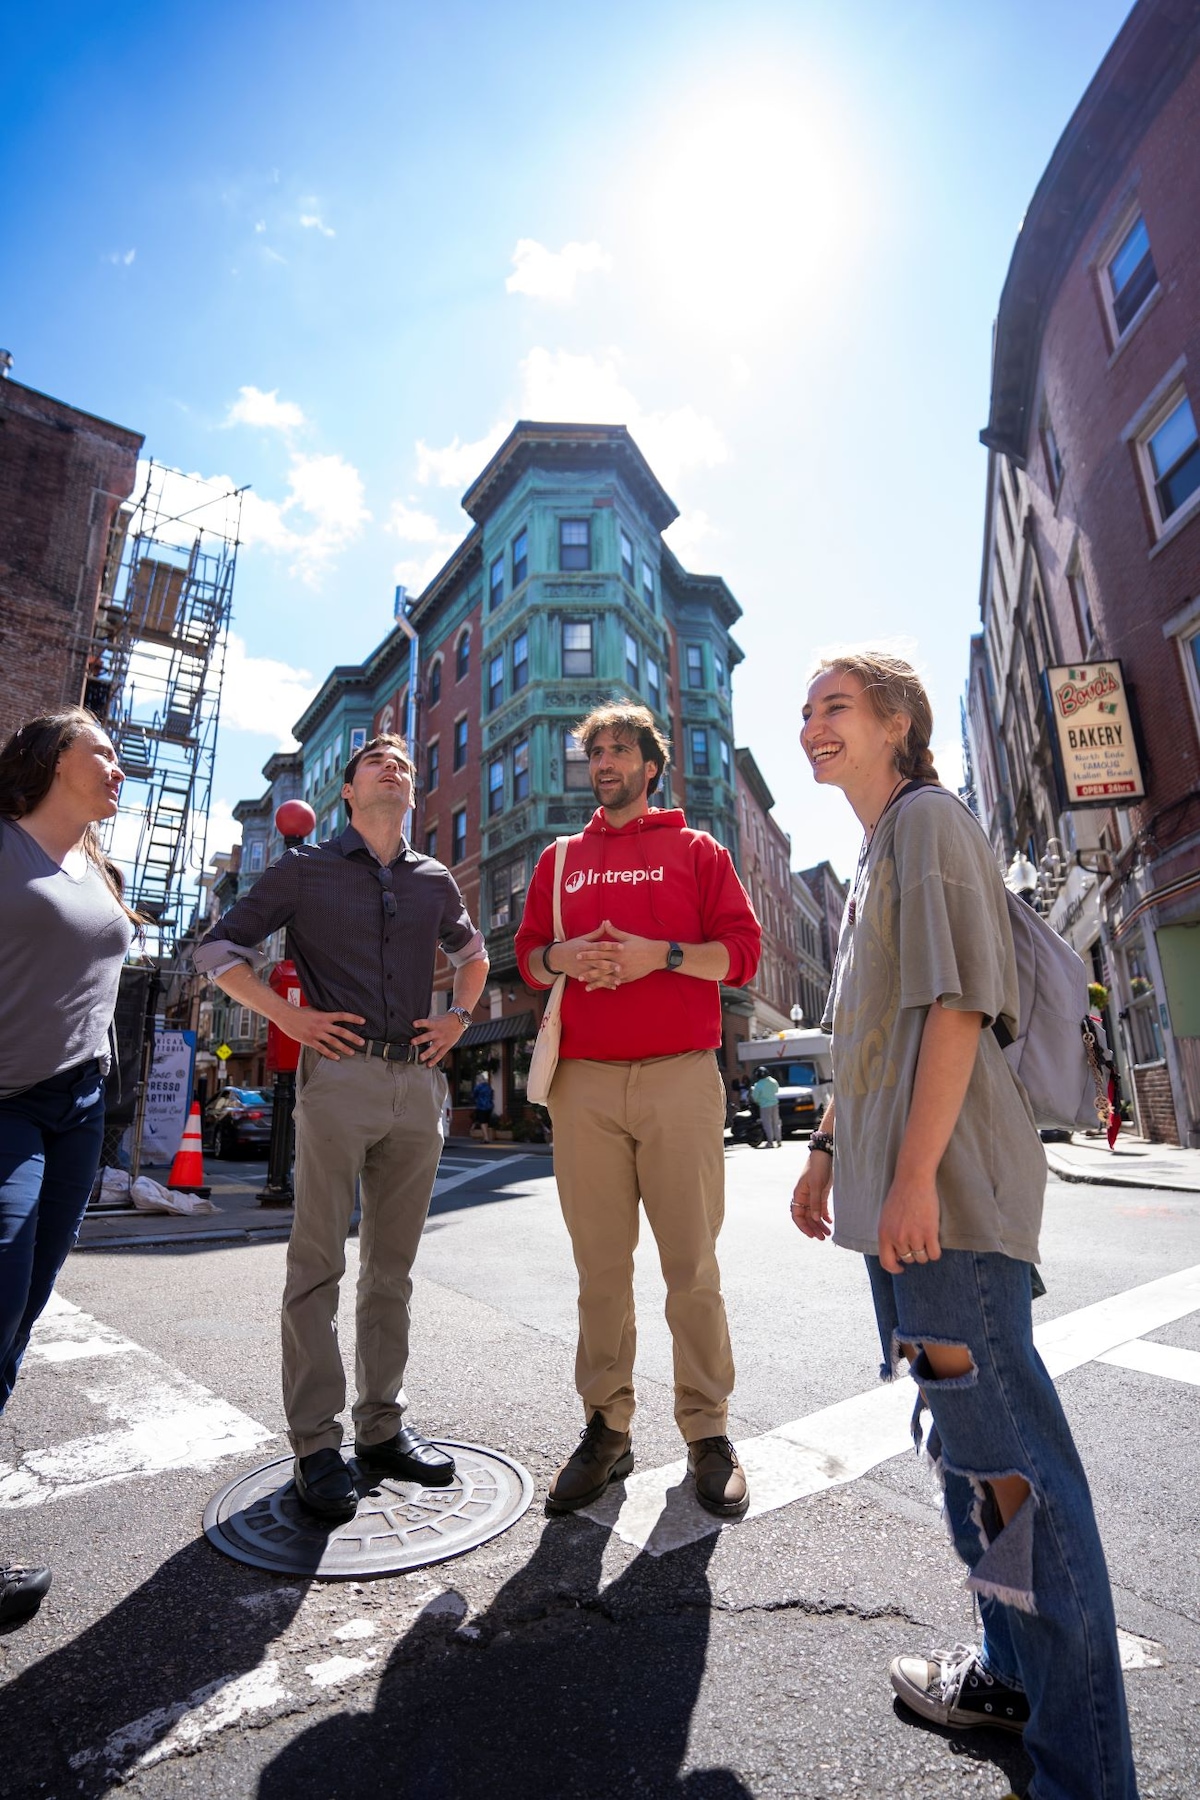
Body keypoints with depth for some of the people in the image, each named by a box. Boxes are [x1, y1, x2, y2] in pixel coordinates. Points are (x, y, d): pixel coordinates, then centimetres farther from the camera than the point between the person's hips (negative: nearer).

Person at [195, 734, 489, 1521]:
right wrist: (288, 1017, -5)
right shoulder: (306, 869, 5)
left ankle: (383, 1426, 24)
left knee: (393, 1266, 11)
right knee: (318, 1265, 2)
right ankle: (317, 1442, 15)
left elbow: (472, 951, 29)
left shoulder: (435, 881, 14)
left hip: (419, 1080, 4)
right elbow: (219, 947, 7)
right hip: (340, 1075, -3)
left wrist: (460, 1016, 12)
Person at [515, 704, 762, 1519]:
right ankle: (607, 1428, 20)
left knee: (691, 1262, 3)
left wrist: (659, 952, -11)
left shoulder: (696, 849, 11)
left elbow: (742, 951, 4)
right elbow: (527, 954, 18)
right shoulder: (560, 858, 19)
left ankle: (708, 1431, 18)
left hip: (680, 1077, -2)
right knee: (600, 1263, 7)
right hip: (584, 1082, 3)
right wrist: (562, 956, -5)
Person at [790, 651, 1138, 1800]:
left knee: (1005, 1456, -2)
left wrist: (915, 1172, -21)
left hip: (945, 1191, -10)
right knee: (961, 1437, 20)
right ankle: (1013, 1673, 37)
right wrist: (828, 1150, 21)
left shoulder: (928, 819, -6)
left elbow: (957, 1003, -17)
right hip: (893, 1189, 10)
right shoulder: (873, 854, 20)